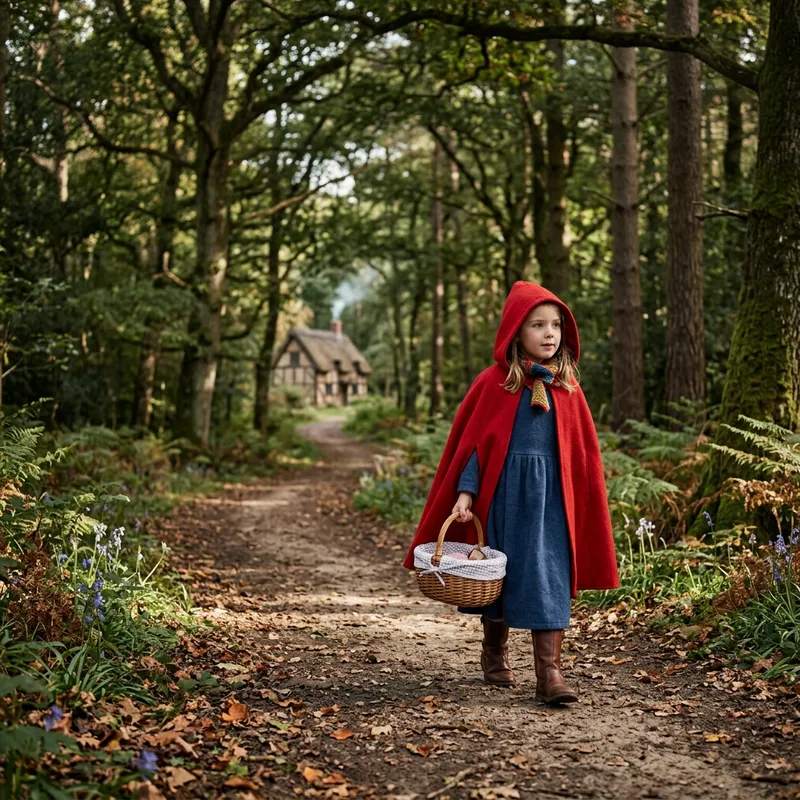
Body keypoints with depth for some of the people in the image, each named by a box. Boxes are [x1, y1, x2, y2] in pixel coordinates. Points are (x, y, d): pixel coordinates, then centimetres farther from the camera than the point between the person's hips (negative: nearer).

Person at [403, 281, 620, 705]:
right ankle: (494, 652, 34)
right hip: (502, 490, -1)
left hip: (550, 494, 1)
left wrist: (582, 501, 6)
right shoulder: (494, 382, -4)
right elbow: (474, 442, -3)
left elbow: (581, 451, 8)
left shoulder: (566, 387, 4)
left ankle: (548, 671, -4)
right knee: (499, 574, 12)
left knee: (549, 576, -6)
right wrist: (465, 492, -11)